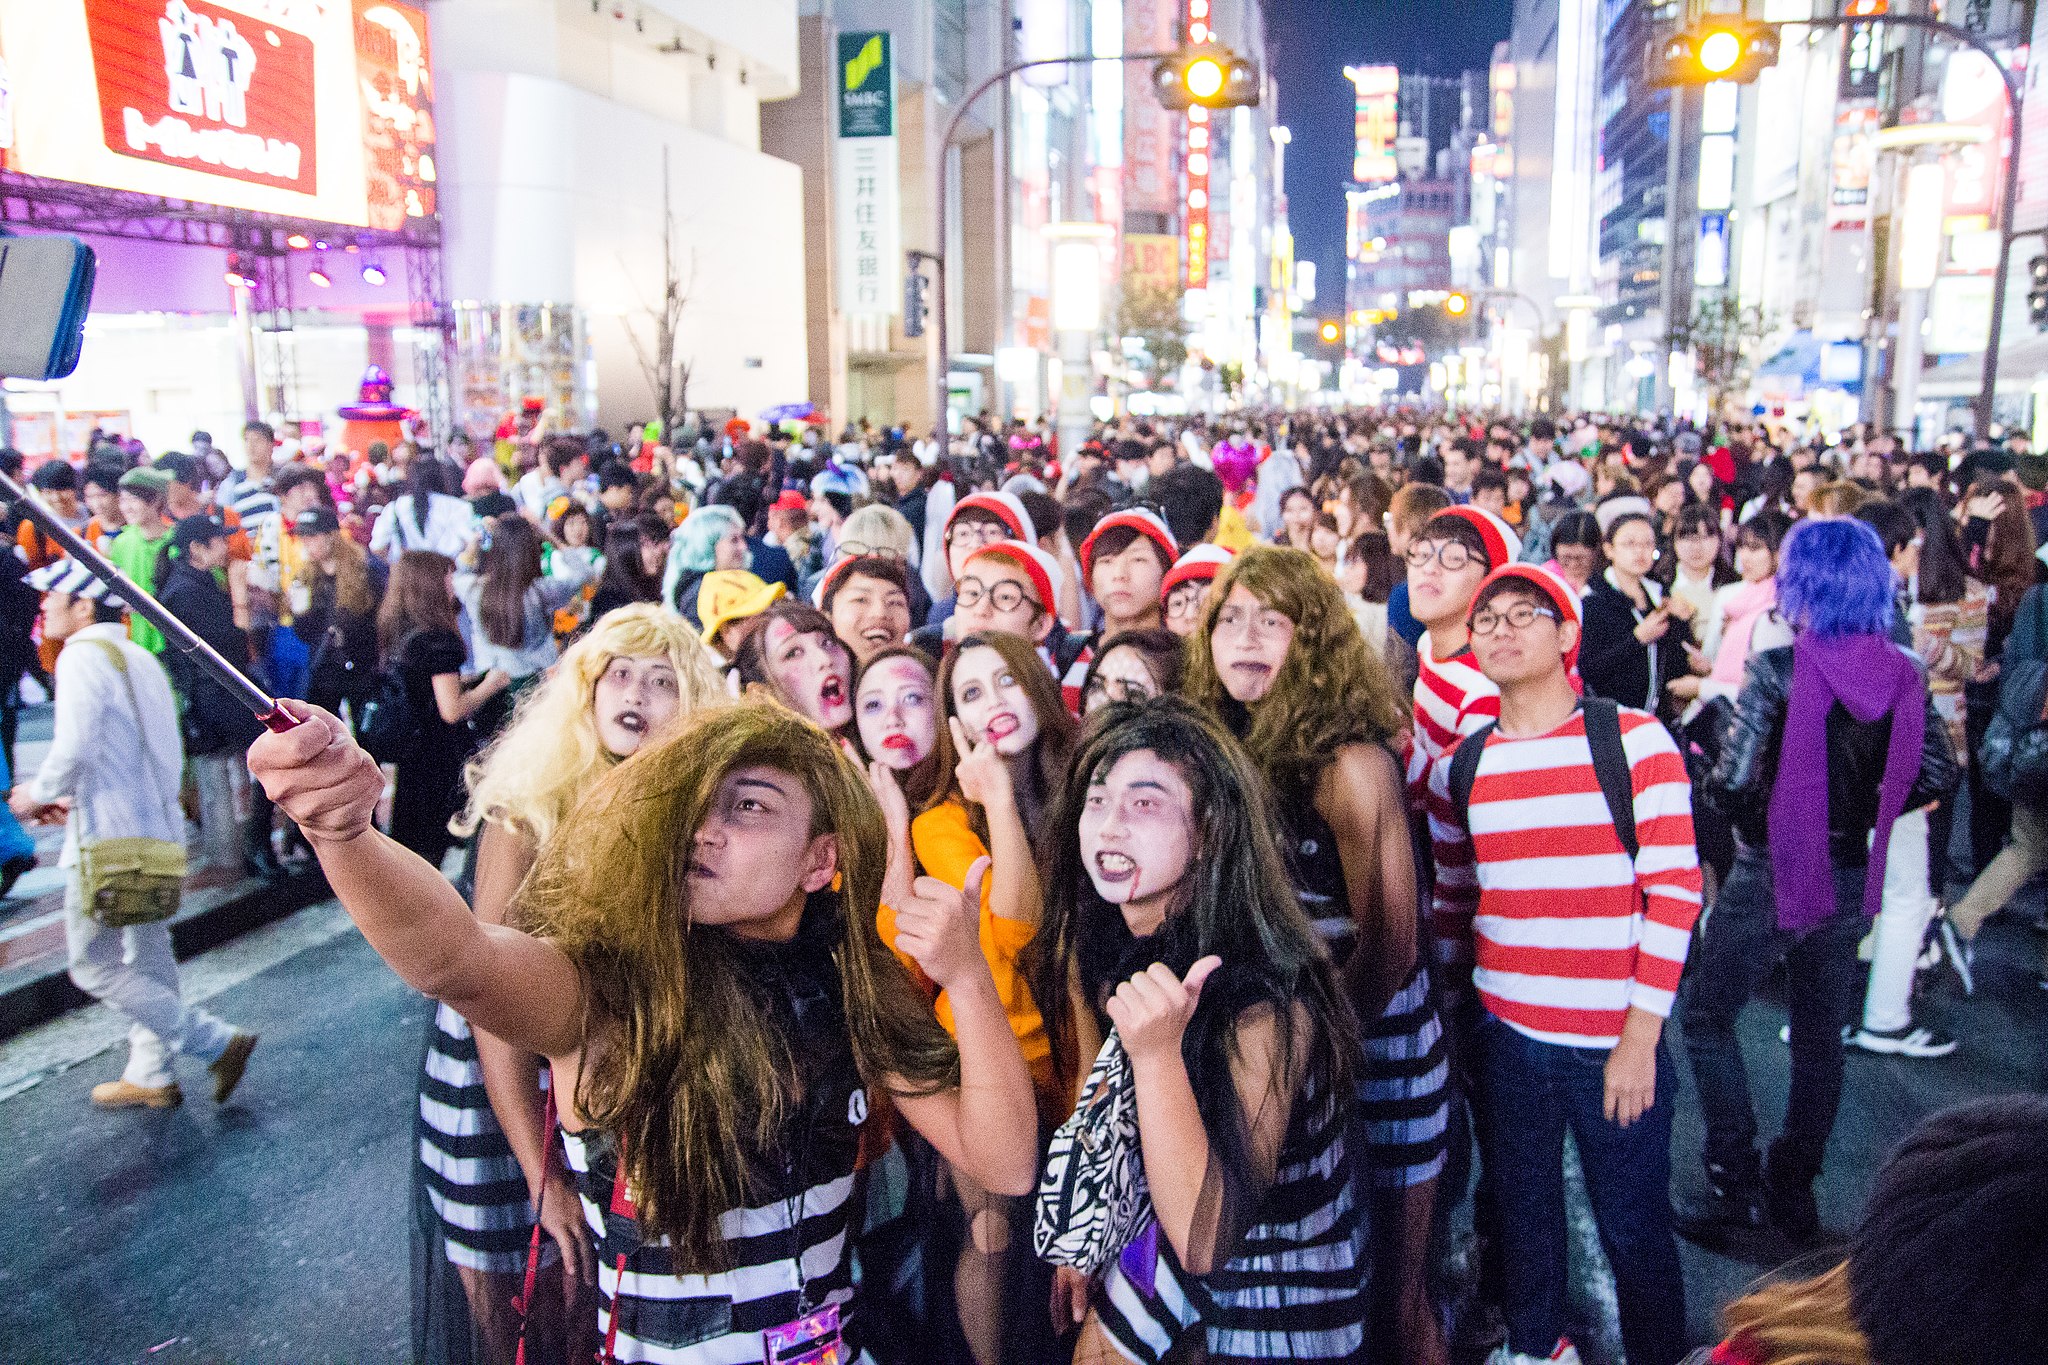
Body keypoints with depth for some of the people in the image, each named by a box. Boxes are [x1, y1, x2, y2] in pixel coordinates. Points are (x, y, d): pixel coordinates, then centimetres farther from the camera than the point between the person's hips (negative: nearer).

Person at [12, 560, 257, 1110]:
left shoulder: (82, 656, -11)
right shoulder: (142, 658, 15)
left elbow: (75, 747, -22)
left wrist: (39, 794, -3)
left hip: (108, 838, -9)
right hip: (158, 828, 9)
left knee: (95, 966, -1)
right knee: (148, 960, 16)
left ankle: (217, 1042, -6)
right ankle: (151, 1075, 23)